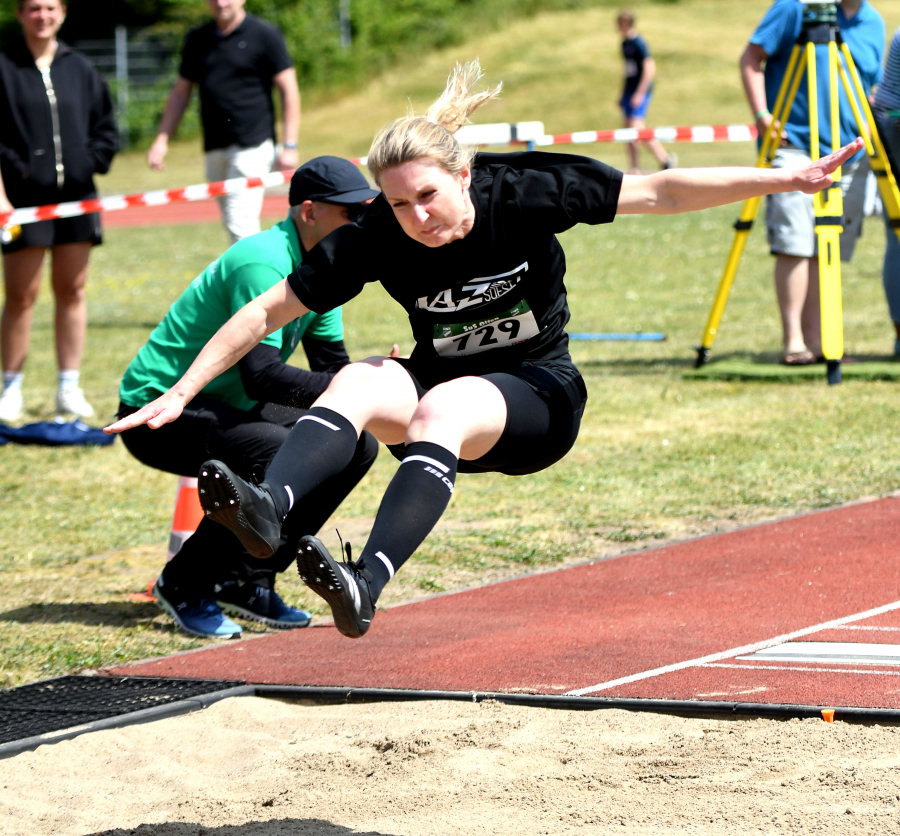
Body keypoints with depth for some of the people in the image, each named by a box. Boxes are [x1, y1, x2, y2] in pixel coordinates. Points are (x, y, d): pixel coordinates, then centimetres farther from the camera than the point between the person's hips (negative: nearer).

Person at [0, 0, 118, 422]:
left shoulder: (79, 69, 9)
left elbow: (106, 129, 16)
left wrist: (89, 164, 1)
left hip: (76, 197, 4)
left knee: (72, 291, 7)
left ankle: (69, 388, 13)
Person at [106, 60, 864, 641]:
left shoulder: (526, 195, -16)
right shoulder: (378, 240, -12)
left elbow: (660, 193, -12)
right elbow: (269, 310, -9)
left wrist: (788, 179, -15)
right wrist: (180, 394, -14)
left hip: (536, 398, -3)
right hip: (444, 390, 3)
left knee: (443, 406, -35)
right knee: (360, 381, -29)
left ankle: (366, 584, -54)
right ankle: (267, 508, -57)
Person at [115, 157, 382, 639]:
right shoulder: (264, 263, -25)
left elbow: (332, 365, 8)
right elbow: (262, 377, -33)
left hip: (227, 406, 10)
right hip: (158, 411, -10)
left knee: (355, 442, 1)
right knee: (282, 454, -32)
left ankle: (247, 581, 6)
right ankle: (185, 585, -12)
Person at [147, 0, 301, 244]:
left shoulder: (264, 35, -1)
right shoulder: (197, 39, 13)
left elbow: (288, 91, -2)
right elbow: (181, 92, 19)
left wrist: (289, 146, -9)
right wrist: (161, 140, 10)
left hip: (252, 145, -6)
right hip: (215, 149, 6)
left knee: (240, 224, -15)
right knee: (233, 224, 8)